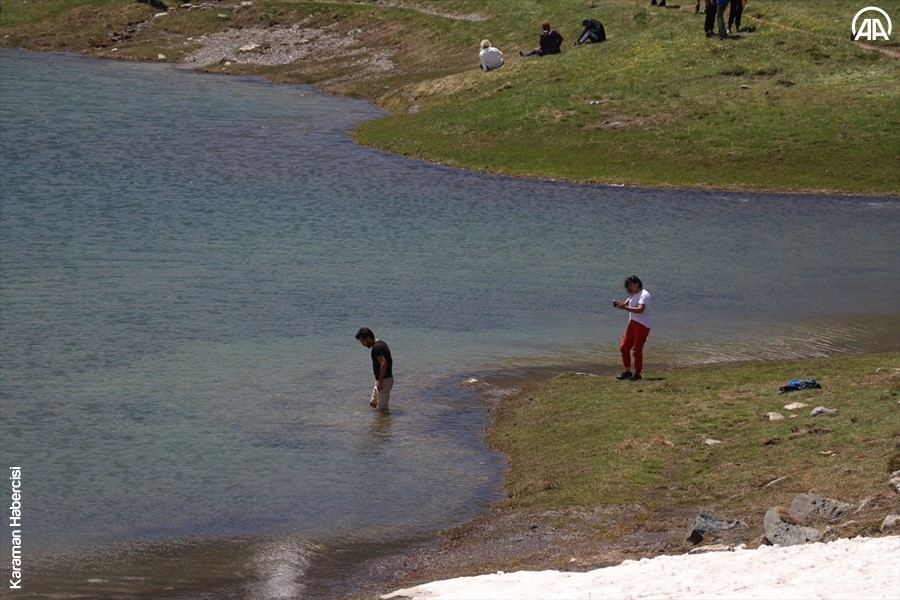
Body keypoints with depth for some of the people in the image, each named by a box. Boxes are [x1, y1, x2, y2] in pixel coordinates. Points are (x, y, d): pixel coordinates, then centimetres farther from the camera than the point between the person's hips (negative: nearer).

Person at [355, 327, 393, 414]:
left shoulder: (376, 348, -21)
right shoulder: (381, 344, 11)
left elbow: (383, 364, -29)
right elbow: (386, 362, 20)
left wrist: (380, 381, -26)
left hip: (384, 380, -11)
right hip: (383, 379, 11)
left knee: (382, 408, -4)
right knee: (373, 403, 20)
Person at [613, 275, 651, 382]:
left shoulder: (644, 295, -13)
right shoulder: (633, 295, 16)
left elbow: (640, 309, -27)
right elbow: (625, 304, 9)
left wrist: (625, 308, -38)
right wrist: (618, 303, -14)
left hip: (642, 326, -9)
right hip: (632, 324, 9)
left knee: (637, 350, -6)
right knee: (624, 348, 7)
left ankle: (637, 374, 3)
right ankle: (627, 371, 16)